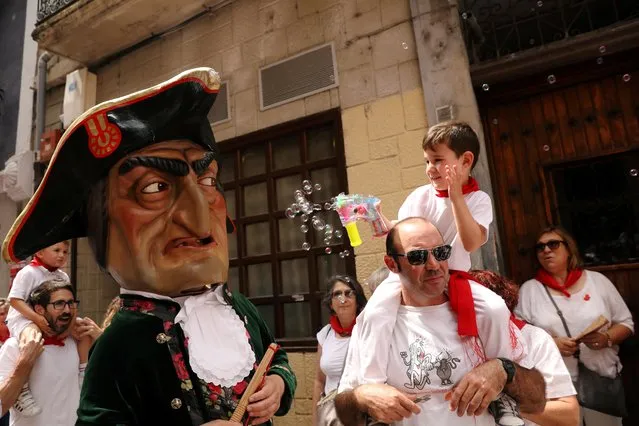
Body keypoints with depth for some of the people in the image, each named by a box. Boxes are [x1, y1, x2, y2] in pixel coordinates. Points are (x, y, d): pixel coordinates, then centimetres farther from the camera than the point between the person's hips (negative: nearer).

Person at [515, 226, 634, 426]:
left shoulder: (597, 280, 3)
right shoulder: (529, 289, -2)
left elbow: (626, 323, 8)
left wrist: (606, 338, -10)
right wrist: (550, 344, -19)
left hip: (603, 381, 2)